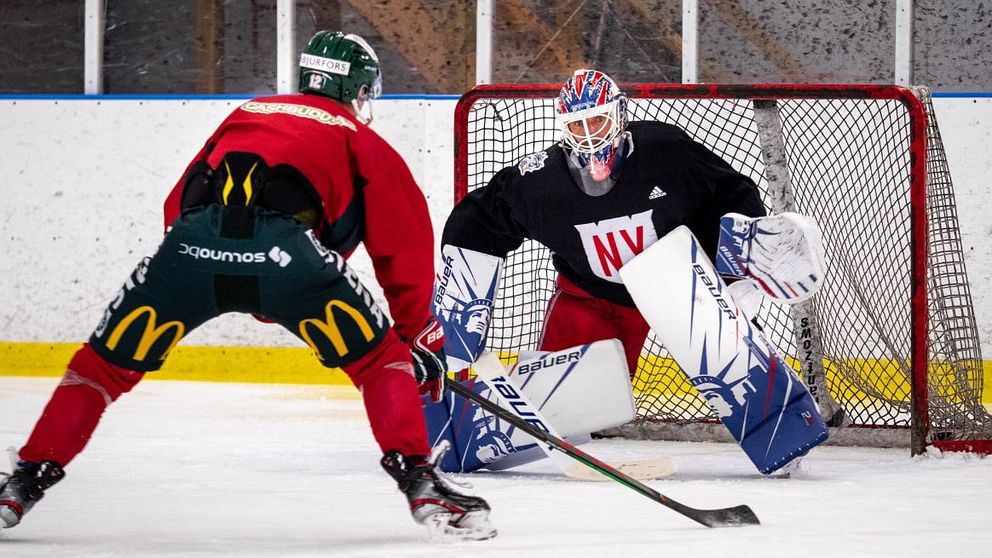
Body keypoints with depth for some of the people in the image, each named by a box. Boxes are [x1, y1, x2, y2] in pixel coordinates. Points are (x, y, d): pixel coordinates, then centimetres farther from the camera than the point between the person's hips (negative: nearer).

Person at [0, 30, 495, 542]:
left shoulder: (246, 115, 36)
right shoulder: (361, 143, 26)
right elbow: (405, 249, 24)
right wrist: (421, 337, 32)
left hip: (190, 248, 3)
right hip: (282, 246, -3)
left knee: (106, 362, 18)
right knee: (381, 359, 15)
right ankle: (421, 483, 2)